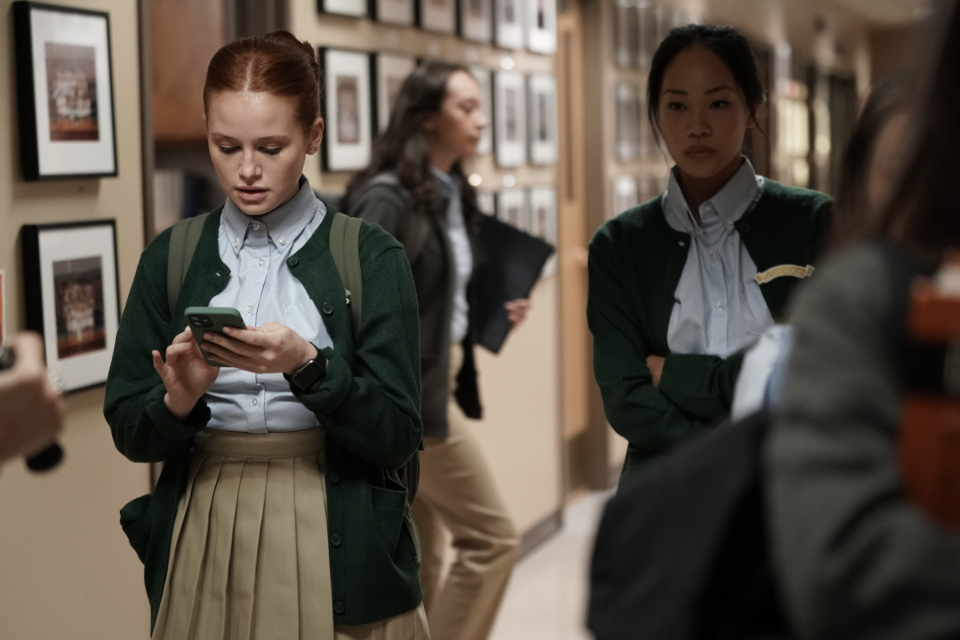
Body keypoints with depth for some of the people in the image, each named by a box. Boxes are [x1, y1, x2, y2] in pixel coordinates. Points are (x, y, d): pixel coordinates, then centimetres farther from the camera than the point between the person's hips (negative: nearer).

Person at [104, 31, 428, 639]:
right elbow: (128, 431, 2)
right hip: (204, 543, 2)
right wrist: (179, 399, -18)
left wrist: (308, 366, -24)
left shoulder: (371, 257, -4)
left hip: (339, 547, -2)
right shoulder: (171, 258, 3)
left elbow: (398, 436, -8)